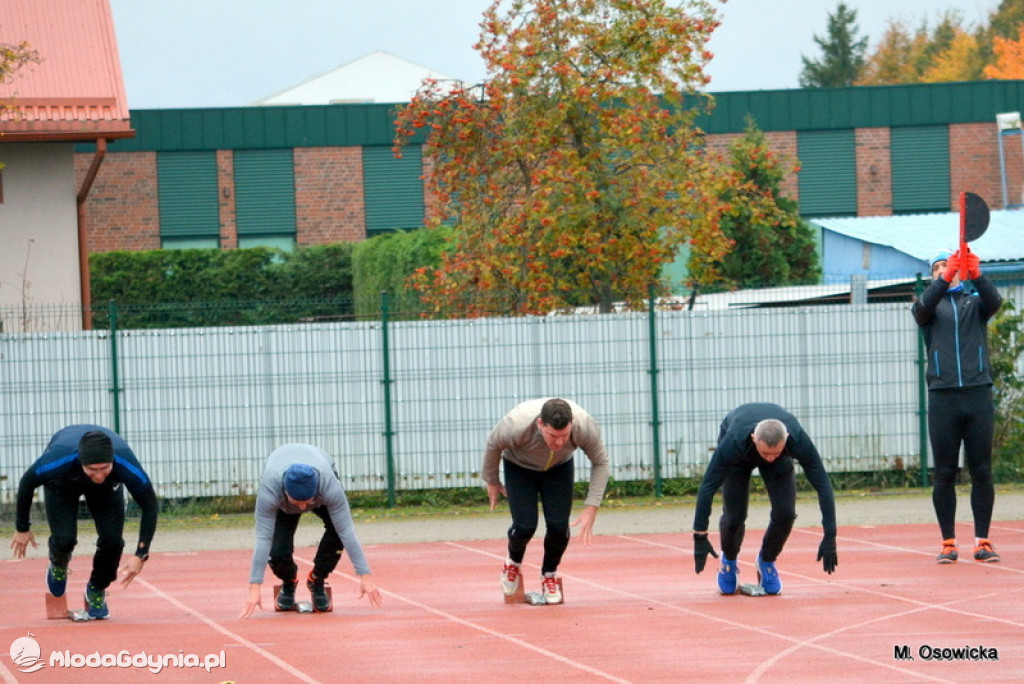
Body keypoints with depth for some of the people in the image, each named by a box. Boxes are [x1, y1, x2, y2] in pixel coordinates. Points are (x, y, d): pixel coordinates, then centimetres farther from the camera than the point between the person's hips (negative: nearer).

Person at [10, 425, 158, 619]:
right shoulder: (59, 459, -44)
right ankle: (58, 567, 21)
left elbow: (150, 506, -27)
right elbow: (27, 483, -23)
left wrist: (141, 555, -32)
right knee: (64, 539, -18)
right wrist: (22, 528, -11)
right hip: (62, 484, -1)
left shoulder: (126, 464, -42)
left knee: (112, 539, -16)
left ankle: (97, 591, 14)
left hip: (107, 488, 1)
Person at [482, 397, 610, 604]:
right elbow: (493, 445, -17)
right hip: (519, 468, -2)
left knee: (559, 525, -13)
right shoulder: (518, 424, -40)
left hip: (559, 469, 2)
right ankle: (514, 562, 20)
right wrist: (492, 482, -1)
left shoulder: (585, 427, -35)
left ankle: (549, 574, 17)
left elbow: (600, 463, -15)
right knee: (525, 526, -15)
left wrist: (591, 507, -21)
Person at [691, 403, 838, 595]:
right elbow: (708, 486, -37)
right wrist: (700, 537, -35)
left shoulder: (799, 441, -41)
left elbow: (823, 486, -34)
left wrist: (830, 537, -37)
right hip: (740, 459, -1)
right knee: (734, 516, -13)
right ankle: (728, 561, 21)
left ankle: (767, 562, 12)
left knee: (785, 513, -18)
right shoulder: (733, 443, -44)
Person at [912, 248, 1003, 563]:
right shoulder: (931, 304, 12)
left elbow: (994, 301, -9)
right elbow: (922, 308, -12)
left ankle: (982, 542, 4)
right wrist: (946, 278, -28)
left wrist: (975, 274, -29)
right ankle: (948, 543, 5)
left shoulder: (975, 301, 14)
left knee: (982, 472, 0)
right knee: (944, 474, 0)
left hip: (978, 395, 1)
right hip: (943, 397, 0)